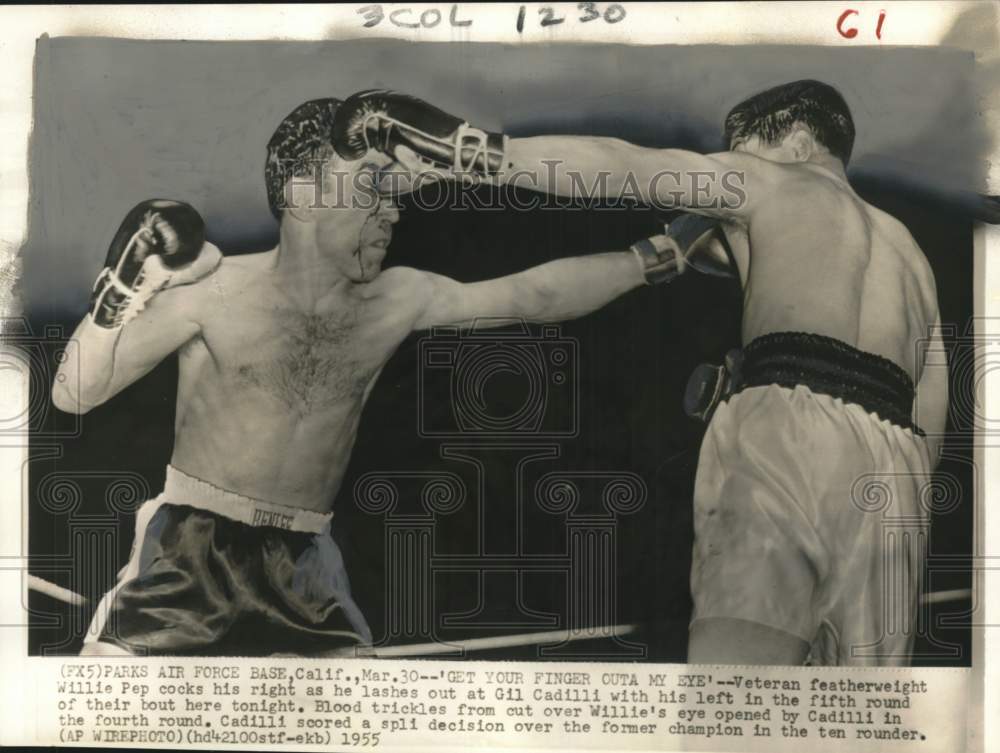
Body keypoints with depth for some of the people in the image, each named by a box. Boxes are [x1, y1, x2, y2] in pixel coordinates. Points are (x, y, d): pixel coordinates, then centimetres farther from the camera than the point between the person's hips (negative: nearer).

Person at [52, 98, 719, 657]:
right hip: (190, 549, -3)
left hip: (303, 562, 4)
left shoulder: (402, 301, -2)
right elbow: (75, 394, -10)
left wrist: (658, 254, 5)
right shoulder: (215, 292, -13)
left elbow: (538, 292, 4)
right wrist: (124, 292, -25)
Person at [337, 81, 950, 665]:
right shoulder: (907, 250, 35)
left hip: (790, 422, -6)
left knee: (729, 649, -21)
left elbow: (621, 168, 4)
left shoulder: (780, 181, 17)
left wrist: (465, 149, 2)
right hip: (892, 467, 7)